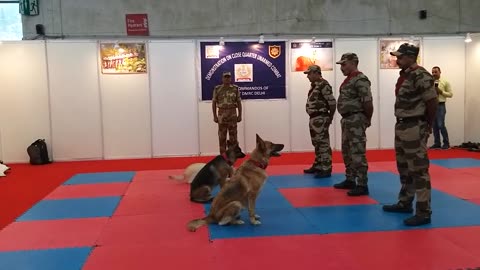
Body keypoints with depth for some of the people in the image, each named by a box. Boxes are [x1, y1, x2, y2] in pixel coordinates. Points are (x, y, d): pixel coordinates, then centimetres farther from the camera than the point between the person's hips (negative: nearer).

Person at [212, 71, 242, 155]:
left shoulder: (235, 88, 3)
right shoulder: (217, 89, 1)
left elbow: (239, 102, 5)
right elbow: (214, 103, 3)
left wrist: (240, 115, 0)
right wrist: (215, 116, -2)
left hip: (233, 115, 0)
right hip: (221, 115, 0)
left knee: (233, 135, 3)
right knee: (222, 136, 3)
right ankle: (222, 154, 11)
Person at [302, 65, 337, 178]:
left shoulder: (323, 85, -15)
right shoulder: (314, 85, 15)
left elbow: (332, 102, -18)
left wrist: (330, 117, -9)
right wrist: (312, 118, 11)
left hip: (320, 119, -10)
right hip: (314, 118, 10)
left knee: (323, 144, -6)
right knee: (317, 143, 18)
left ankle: (326, 169, -2)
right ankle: (317, 166, 28)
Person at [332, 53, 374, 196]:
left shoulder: (360, 80, -15)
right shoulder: (348, 80, 16)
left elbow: (367, 102, -19)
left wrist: (367, 119, -9)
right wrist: (346, 118, 12)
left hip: (356, 120, -10)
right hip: (347, 120, 10)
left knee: (357, 153, -8)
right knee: (347, 152, 16)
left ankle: (362, 185, -3)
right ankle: (350, 180, 28)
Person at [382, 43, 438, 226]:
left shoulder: (421, 76, -17)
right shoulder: (404, 75, 12)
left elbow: (432, 102, -16)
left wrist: (427, 125, -7)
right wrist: (402, 122, 12)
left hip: (414, 128, -10)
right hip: (402, 126, 10)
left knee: (418, 169, -6)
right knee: (404, 167, 19)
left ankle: (424, 212, 1)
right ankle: (405, 203, 32)